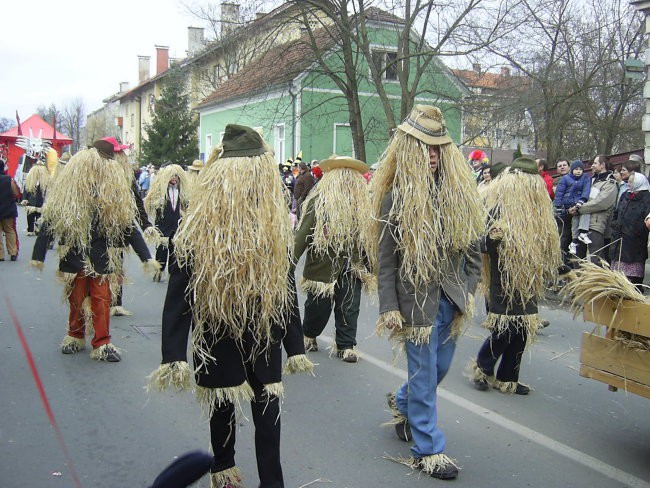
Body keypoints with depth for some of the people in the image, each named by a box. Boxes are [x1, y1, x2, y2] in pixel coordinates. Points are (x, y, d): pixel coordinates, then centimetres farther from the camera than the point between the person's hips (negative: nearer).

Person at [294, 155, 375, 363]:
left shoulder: (361, 205, 1)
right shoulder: (318, 202, -10)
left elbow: (367, 238, 5)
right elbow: (303, 235, -13)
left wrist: (370, 268, 6)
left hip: (352, 267, 3)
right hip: (323, 266, -2)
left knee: (349, 309, 5)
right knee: (318, 307, 12)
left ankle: (345, 345, 23)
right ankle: (308, 335, 38)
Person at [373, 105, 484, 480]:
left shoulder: (459, 192, 4)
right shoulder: (395, 198, -9)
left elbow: (472, 245, 10)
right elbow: (386, 260, -8)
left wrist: (469, 289, 4)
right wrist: (389, 308, -11)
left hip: (452, 297, 5)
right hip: (417, 298, -5)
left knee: (440, 367, 18)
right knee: (425, 373, 2)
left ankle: (401, 403, 47)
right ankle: (428, 450, 17)